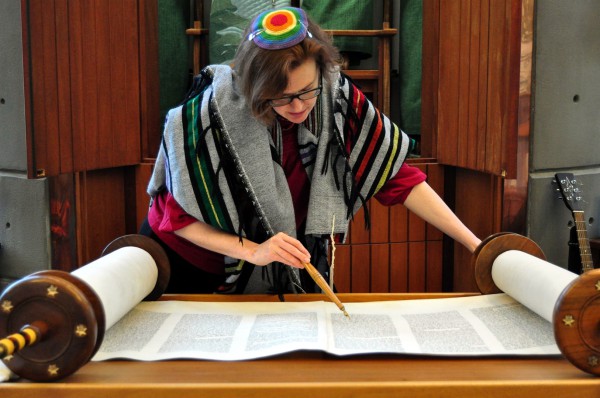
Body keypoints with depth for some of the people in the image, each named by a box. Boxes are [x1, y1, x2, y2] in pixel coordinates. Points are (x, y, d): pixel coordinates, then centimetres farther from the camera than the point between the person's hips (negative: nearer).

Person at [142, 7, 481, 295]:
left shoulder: (337, 98, -21)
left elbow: (398, 175, -18)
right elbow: (178, 215, -20)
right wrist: (252, 251, -32)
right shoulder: (213, 112, -29)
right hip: (189, 262, -2)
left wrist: (475, 245, -22)